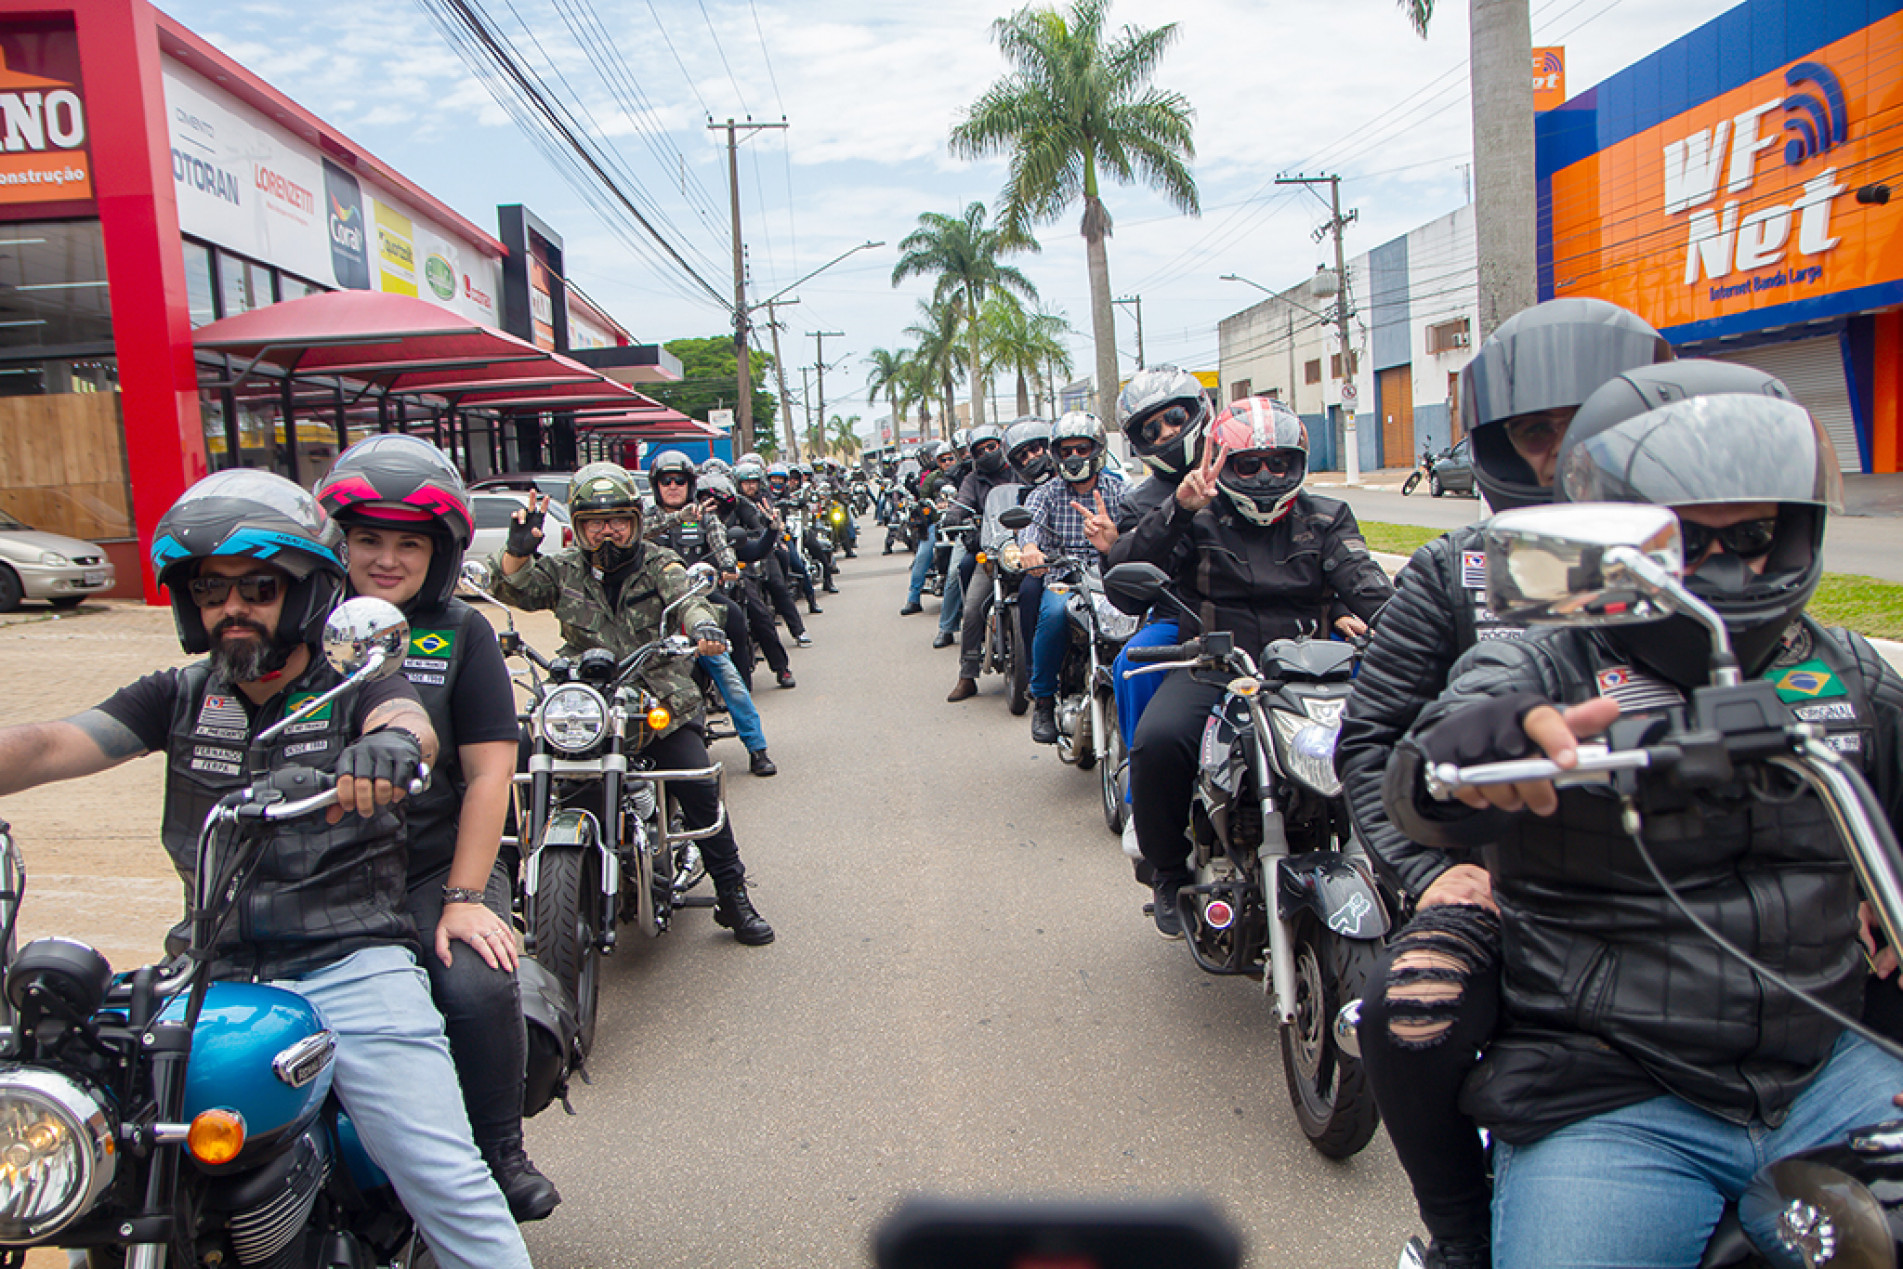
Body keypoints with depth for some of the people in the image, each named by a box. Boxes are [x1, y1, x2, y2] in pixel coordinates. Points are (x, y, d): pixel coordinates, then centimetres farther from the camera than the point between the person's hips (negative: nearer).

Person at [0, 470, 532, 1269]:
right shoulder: (178, 696, 15)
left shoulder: (357, 686, 3)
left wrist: (394, 739, -46)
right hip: (211, 972, 4)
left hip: (351, 964, -4)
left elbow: (409, 719, -21)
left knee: (447, 1185, -14)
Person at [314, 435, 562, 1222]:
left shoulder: (462, 634, 5)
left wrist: (465, 897, -9)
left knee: (479, 988, -25)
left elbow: (488, 771, 0)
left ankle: (499, 1153, 0)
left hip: (436, 869, -1)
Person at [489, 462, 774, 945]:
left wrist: (703, 624, -37)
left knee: (700, 789, -13)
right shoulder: (564, 569, 10)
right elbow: (516, 589, -2)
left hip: (659, 702, -1)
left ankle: (732, 896, 2)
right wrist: (517, 550, -23)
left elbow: (687, 595, -13)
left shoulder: (657, 562, 4)